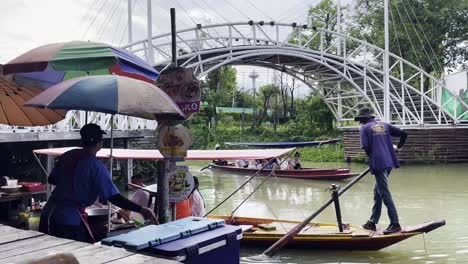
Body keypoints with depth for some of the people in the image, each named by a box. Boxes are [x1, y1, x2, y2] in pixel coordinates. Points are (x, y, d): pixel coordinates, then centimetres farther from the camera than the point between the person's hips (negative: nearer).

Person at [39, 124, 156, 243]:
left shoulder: (67, 155, 3)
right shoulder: (96, 166, -15)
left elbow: (51, 179, 16)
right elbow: (114, 197, -19)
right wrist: (141, 209, -16)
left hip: (48, 212, 7)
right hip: (70, 219, -7)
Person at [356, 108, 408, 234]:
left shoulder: (364, 128, 0)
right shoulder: (385, 125, 16)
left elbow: (365, 147, -11)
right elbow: (403, 134, 11)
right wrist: (399, 147, 27)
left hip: (378, 163, -7)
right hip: (389, 162, 7)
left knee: (385, 193, -4)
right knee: (378, 191, 16)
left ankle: (395, 224, -4)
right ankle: (373, 222, 23)